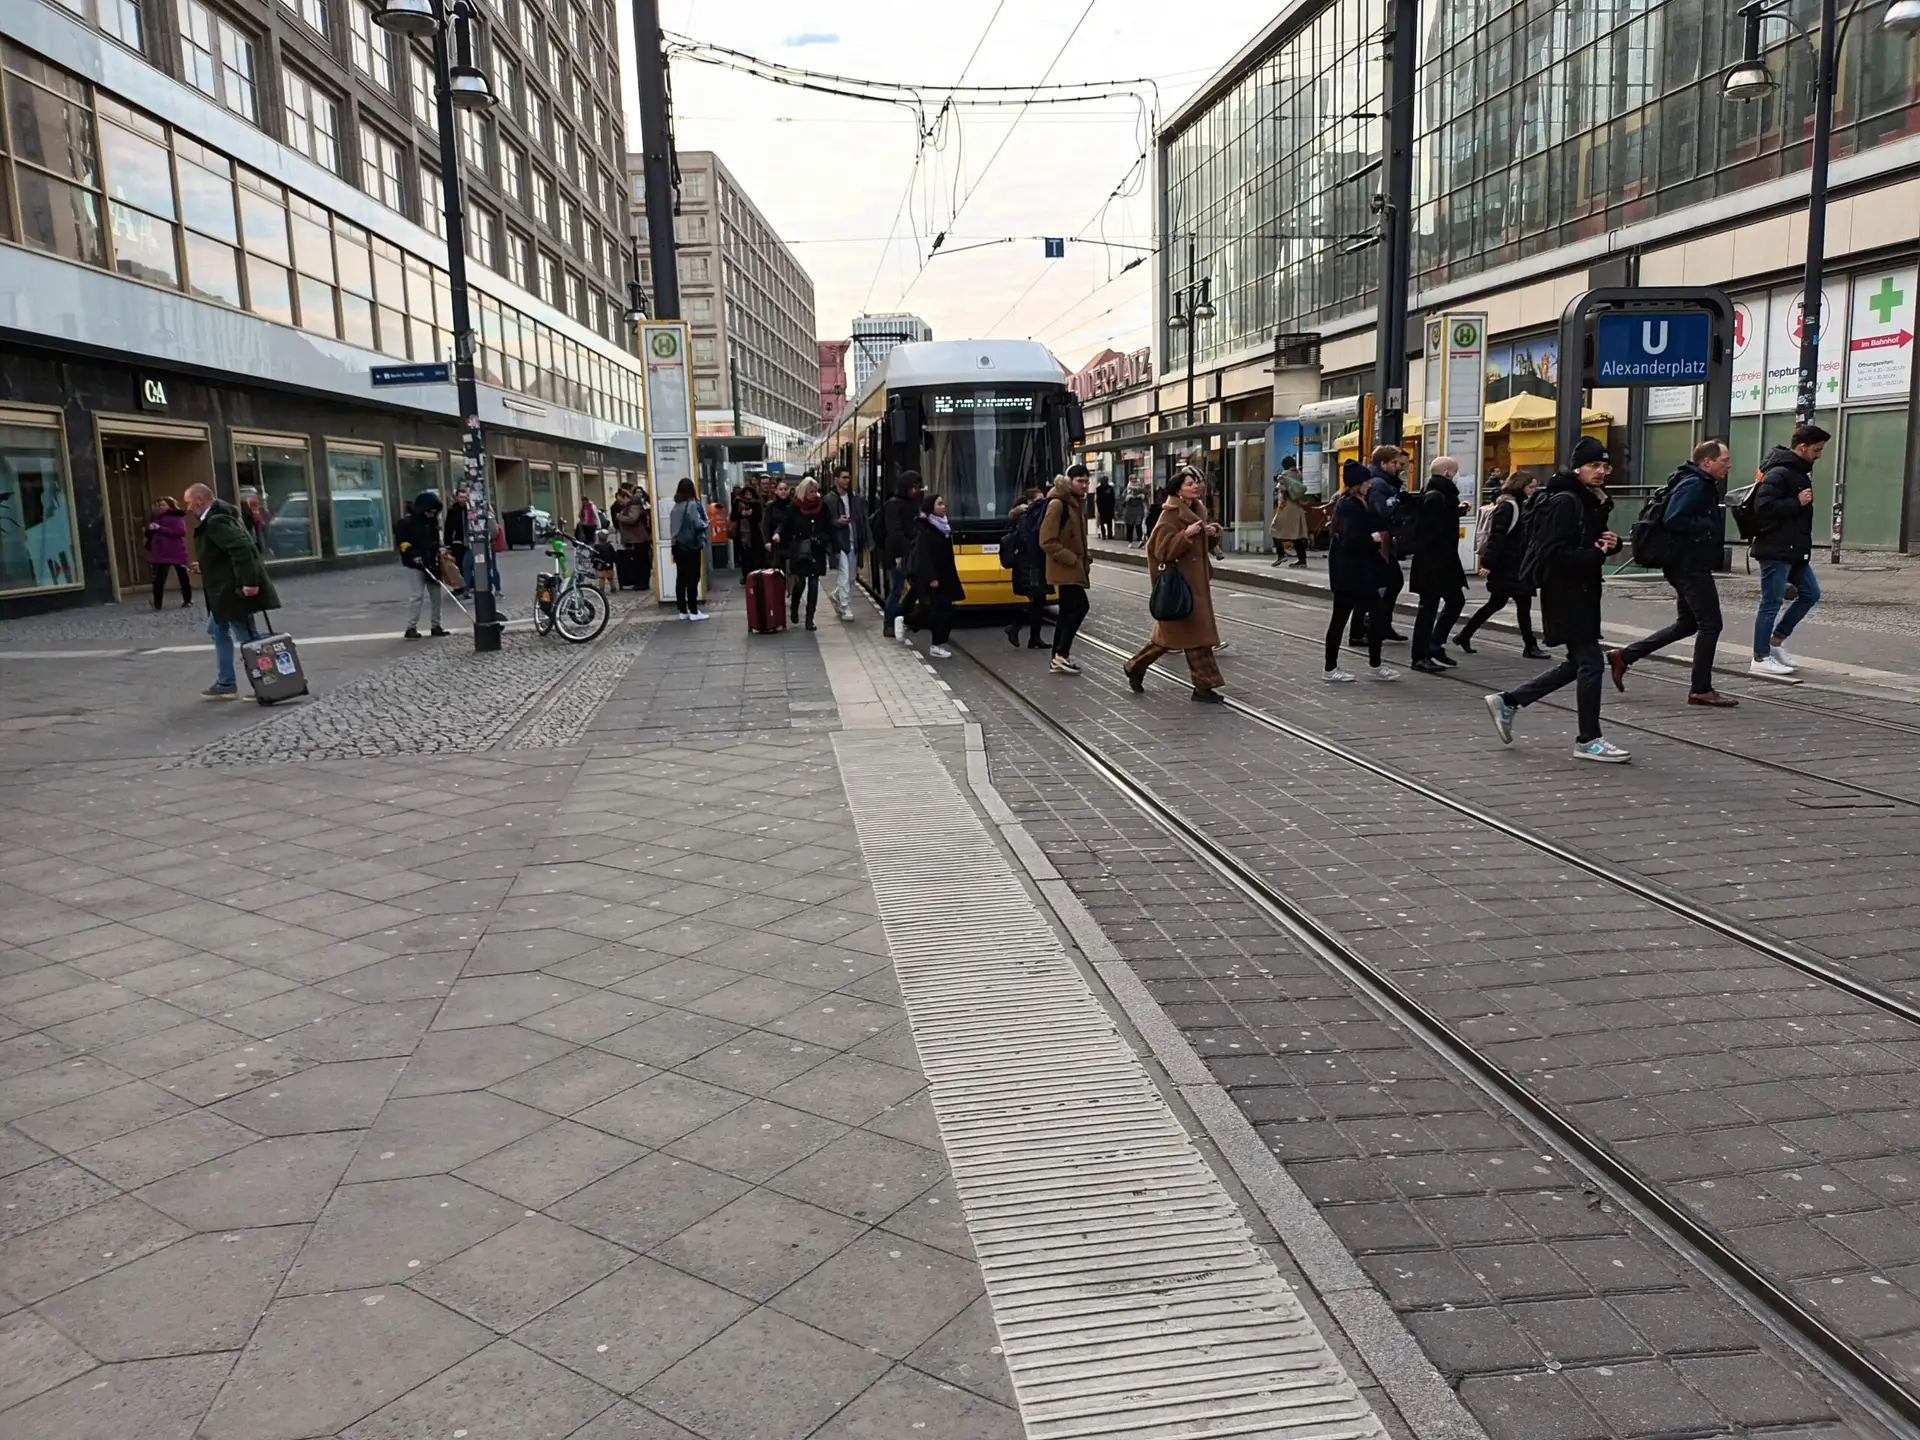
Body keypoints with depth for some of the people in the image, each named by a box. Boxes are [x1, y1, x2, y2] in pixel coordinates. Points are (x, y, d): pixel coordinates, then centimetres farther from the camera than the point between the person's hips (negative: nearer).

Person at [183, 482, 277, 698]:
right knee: (217, 630, 18)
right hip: (227, 590, 11)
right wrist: (206, 568, 20)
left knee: (246, 638, -5)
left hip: (235, 590, -11)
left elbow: (242, 548, -29)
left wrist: (248, 581, -31)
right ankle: (225, 684, 20)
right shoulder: (218, 517, 16)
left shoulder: (215, 521, -17)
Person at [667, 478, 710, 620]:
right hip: (690, 546, -6)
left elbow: (672, 527, 7)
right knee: (692, 578, -2)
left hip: (677, 546, 6)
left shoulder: (675, 506, 7)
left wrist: (674, 540, 8)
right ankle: (693, 611, -2)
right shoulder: (692, 504, -11)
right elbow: (698, 524, -16)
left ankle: (683, 611, 12)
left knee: (681, 578, 8)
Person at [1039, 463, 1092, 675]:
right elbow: (1047, 541, -20)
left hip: (1074, 568, 9)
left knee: (1068, 611, 10)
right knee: (1080, 606, -16)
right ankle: (1061, 655, -11)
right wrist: (1070, 559, -19)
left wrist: (1085, 559, 11)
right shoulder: (1057, 504, -15)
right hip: (1065, 568, -9)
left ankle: (1058, 658, 16)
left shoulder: (1078, 503, 14)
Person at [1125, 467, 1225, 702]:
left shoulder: (1198, 510, 12)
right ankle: (1204, 685, 1)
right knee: (1195, 631, -6)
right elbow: (1163, 550, -20)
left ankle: (1136, 667, 26)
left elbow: (1204, 544, 23)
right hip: (1180, 582, -9)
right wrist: (1186, 534, -29)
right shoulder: (1171, 515, -14)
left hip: (1197, 581, 9)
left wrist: (1212, 533, 3)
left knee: (1170, 633, 13)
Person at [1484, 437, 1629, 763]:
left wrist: (1611, 542, 1)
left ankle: (1508, 702, 22)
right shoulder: (1564, 501, -16)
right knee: (1591, 661, -6)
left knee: (1577, 663, 15)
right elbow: (1555, 553, -23)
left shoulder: (1592, 501, 14)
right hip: (1565, 591, -10)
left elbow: (1593, 540, 22)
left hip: (1582, 592, 10)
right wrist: (1598, 555, -23)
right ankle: (1588, 740, 4)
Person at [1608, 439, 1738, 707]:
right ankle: (1701, 690, 4)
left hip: (1689, 565, 11)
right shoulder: (1693, 485, -16)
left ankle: (1624, 656, 17)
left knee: (1687, 624, 17)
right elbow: (1673, 520, -28)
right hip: (1691, 565, -11)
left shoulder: (1703, 485, 15)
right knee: (1710, 624, -4)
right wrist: (1708, 527, -20)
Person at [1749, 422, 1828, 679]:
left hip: (1794, 550, 10)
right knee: (1771, 603, -3)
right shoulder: (1778, 473, -16)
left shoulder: (1799, 471, 14)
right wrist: (1798, 502, -21)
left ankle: (1776, 640, 22)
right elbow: (1762, 506, -27)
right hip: (1775, 550, -10)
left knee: (1810, 593, 14)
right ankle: (1760, 659, 4)